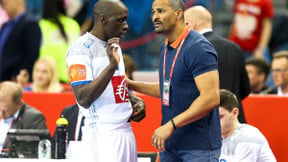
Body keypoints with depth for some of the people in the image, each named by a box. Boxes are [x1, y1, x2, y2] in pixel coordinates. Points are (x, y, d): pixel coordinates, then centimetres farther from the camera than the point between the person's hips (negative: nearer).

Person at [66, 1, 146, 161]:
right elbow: (84, 99, -19)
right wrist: (111, 65, -25)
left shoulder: (115, 47, 18)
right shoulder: (81, 48, -10)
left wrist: (136, 101, 11)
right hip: (103, 134, -8)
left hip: (126, 130, 8)